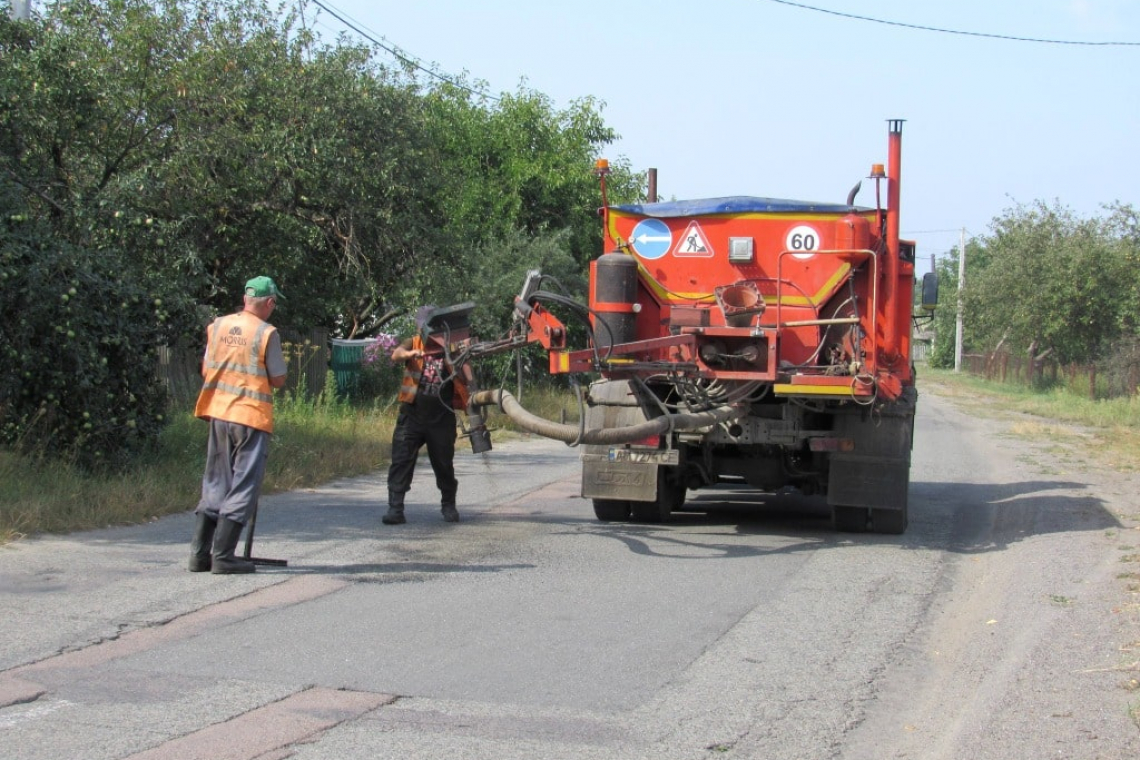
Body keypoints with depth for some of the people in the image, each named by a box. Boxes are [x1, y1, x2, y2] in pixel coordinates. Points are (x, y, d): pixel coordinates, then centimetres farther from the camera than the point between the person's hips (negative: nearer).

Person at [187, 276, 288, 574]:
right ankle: (223, 556, -2)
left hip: (218, 413, 6)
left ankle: (200, 553, 14)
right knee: (243, 487, 1)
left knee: (215, 484, 14)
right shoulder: (266, 333, -10)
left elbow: (206, 369, 12)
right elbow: (278, 380, -5)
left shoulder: (217, 326, 5)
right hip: (251, 416, -6)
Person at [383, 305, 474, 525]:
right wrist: (411, 354, -40)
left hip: (442, 418, 0)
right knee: (401, 460, -8)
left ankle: (448, 505, 30)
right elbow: (396, 354, -17)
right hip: (412, 414, 0)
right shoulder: (413, 343, 5)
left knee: (444, 463, 10)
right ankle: (395, 508, -7)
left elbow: (466, 379, 1)